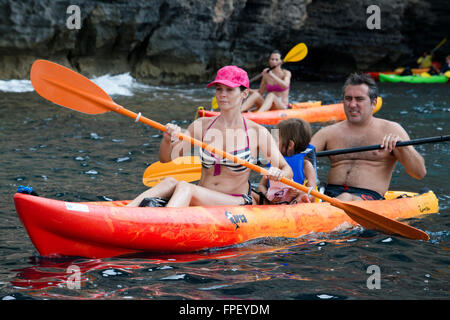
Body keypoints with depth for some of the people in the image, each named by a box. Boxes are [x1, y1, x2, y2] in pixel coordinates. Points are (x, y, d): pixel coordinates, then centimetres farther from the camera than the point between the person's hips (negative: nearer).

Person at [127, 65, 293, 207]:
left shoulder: (256, 132, 1)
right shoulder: (201, 125, 9)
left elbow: (288, 170, 1)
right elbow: (166, 159, 5)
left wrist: (279, 174, -23)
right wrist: (167, 139, -18)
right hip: (201, 202, 3)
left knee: (184, 187, -31)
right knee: (170, 182, -28)